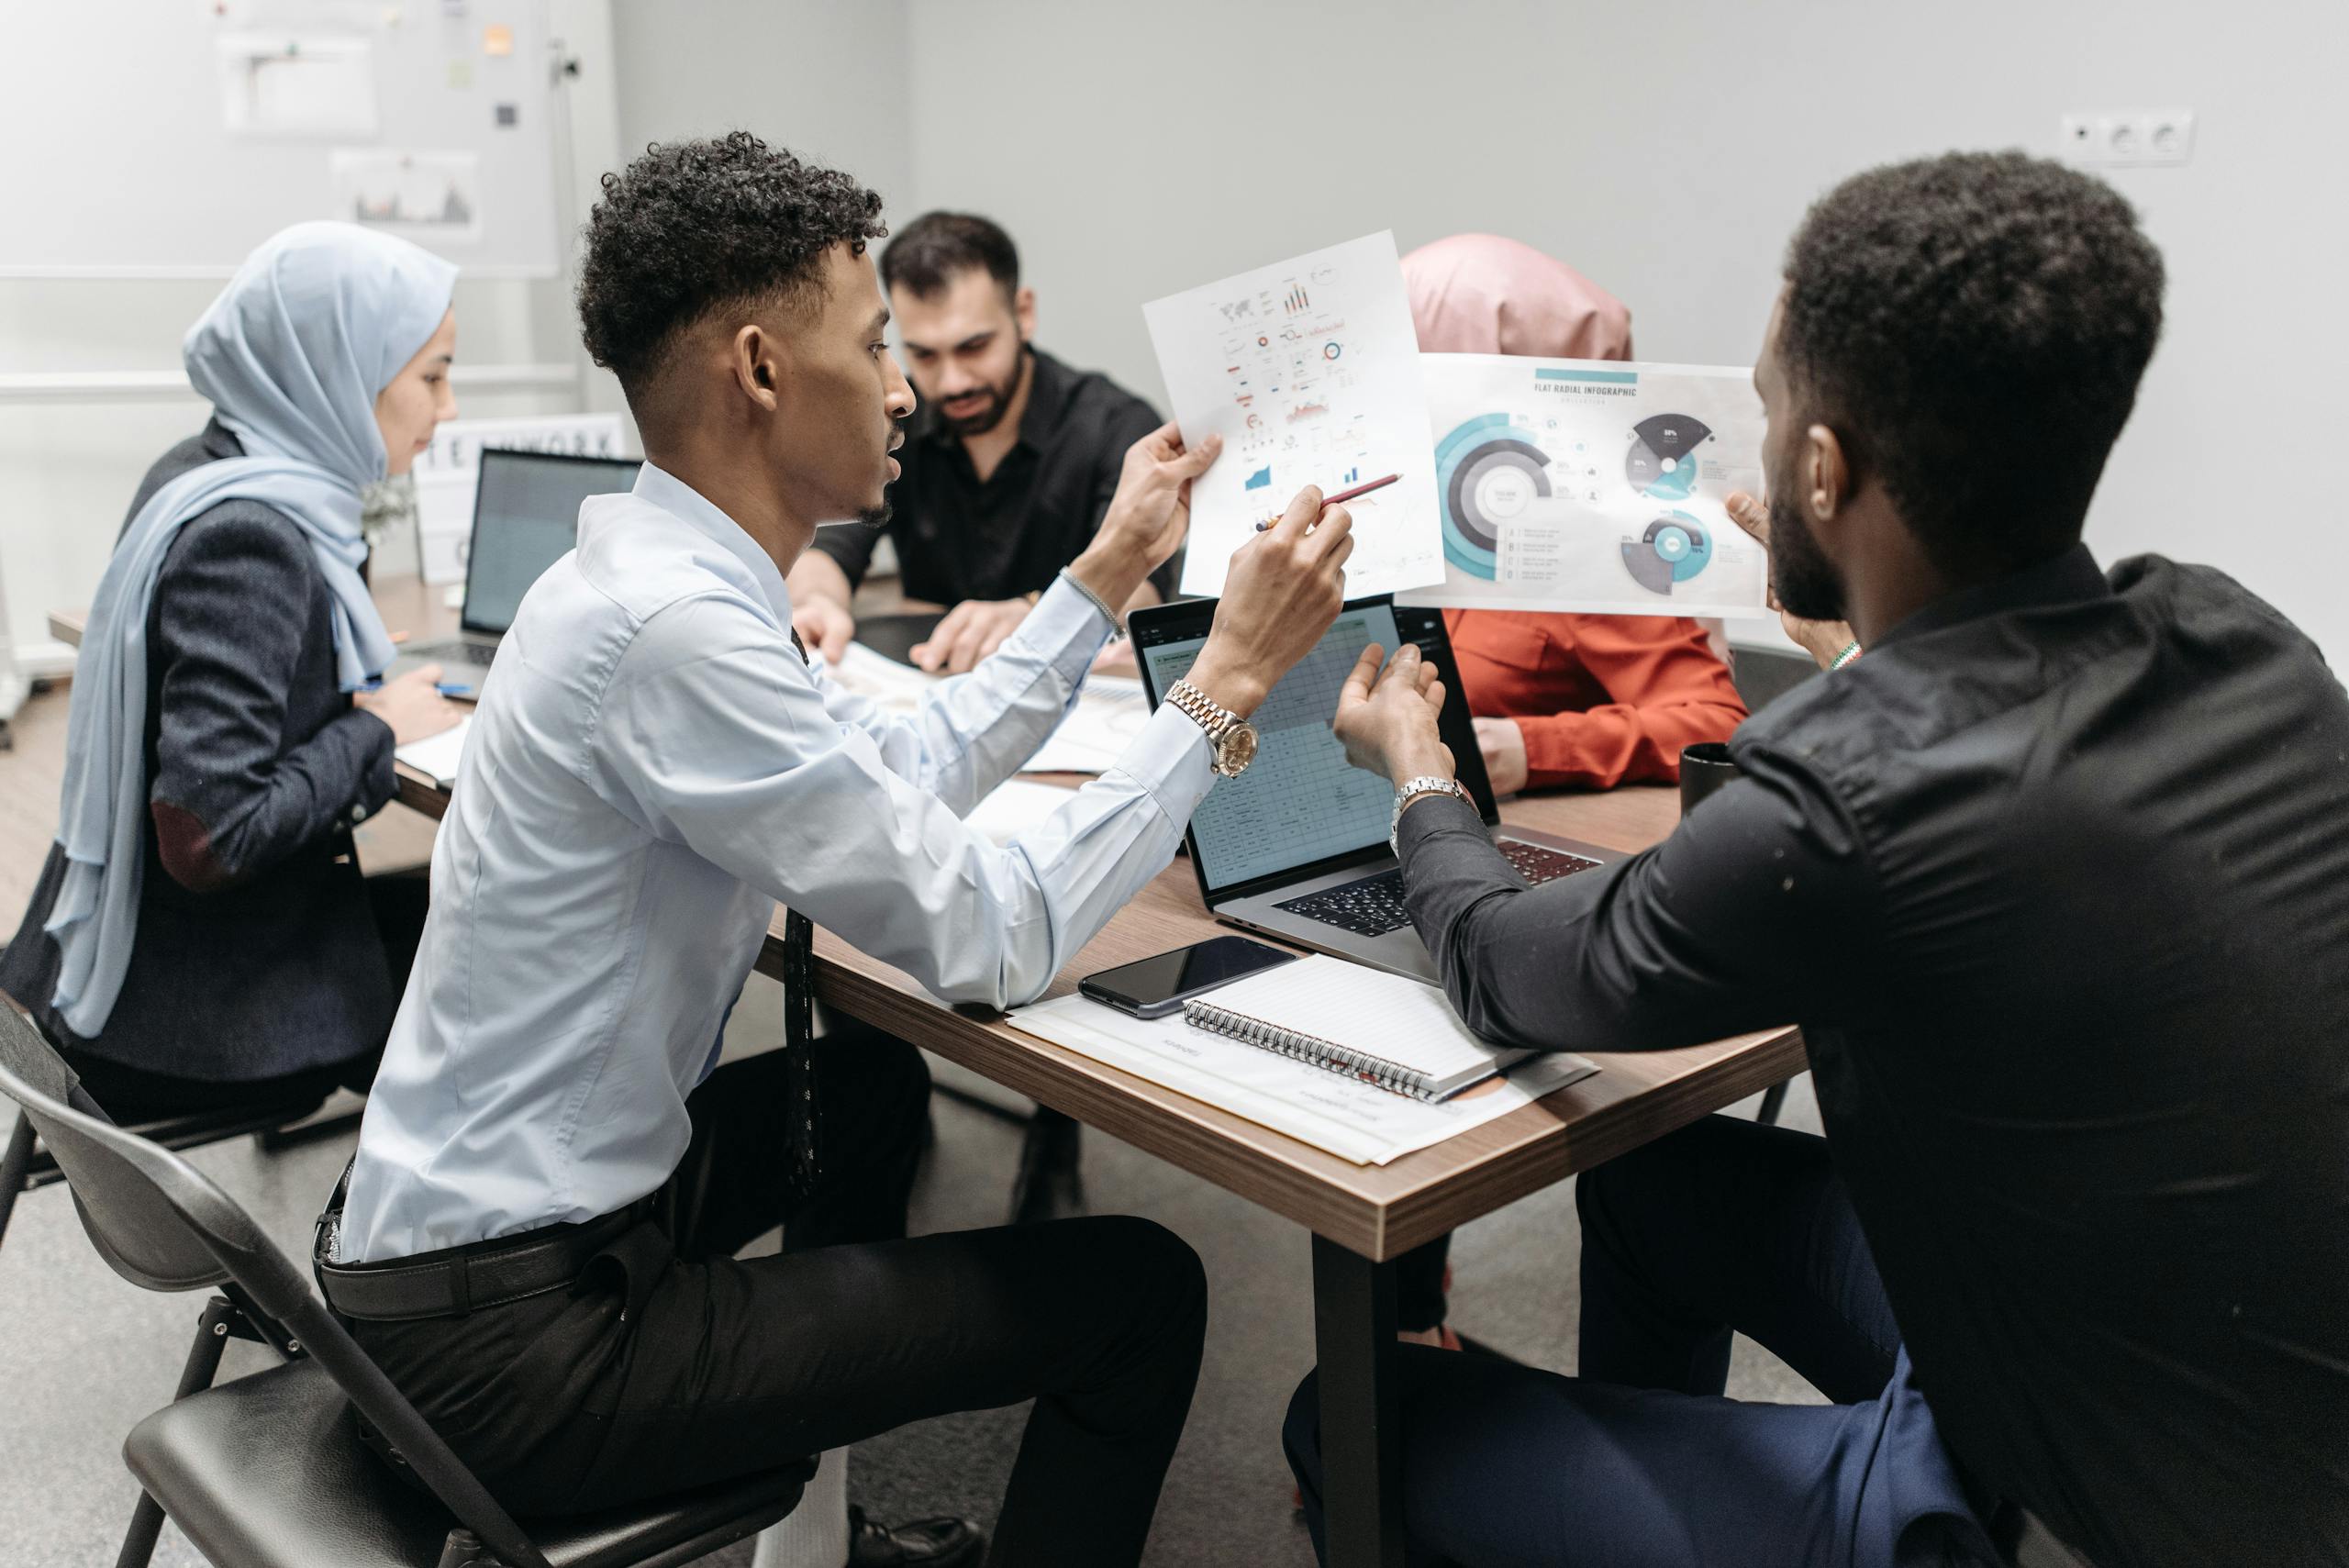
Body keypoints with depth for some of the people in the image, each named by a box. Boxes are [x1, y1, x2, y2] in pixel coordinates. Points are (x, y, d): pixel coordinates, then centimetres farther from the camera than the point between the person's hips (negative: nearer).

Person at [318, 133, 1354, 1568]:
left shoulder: (658, 565, 4)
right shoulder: (676, 629, -27)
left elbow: (903, 786, 12)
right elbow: (990, 939, -22)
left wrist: (1110, 575, 13)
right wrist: (1229, 681, -16)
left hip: (454, 1217, 10)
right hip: (510, 1335, -10)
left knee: (874, 1079, 32)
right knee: (1142, 1290, -6)